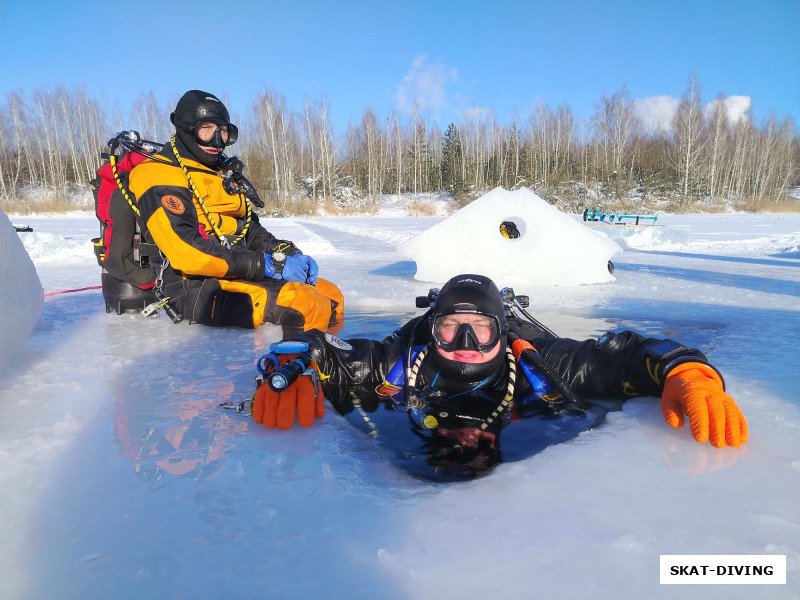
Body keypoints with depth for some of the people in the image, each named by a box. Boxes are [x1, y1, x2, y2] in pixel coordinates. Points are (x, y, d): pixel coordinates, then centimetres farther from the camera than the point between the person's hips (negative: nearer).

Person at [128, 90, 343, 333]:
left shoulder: (223, 174, 22)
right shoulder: (159, 175, -7)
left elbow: (250, 230, 22)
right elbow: (184, 252, -20)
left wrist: (288, 254, 1)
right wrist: (265, 265, -21)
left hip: (238, 274, 9)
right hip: (195, 288, -9)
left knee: (330, 297, -3)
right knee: (305, 304, -29)